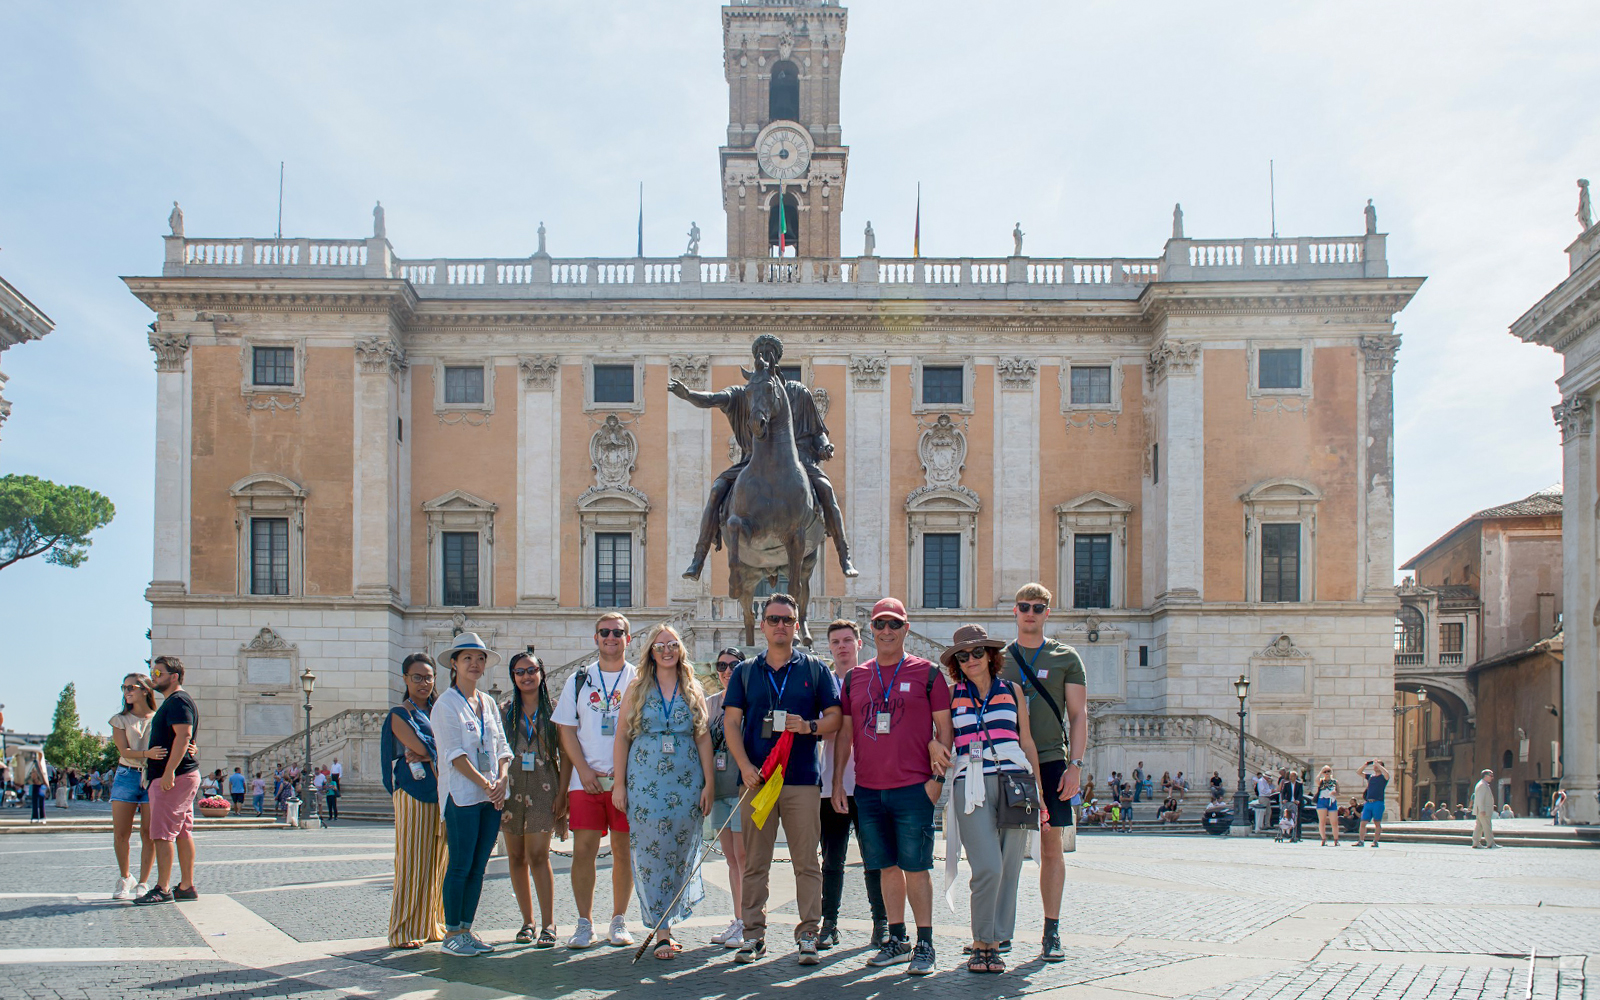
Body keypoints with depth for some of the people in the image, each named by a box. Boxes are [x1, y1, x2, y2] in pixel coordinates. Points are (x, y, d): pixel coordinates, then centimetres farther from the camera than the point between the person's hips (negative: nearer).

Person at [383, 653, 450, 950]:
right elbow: (419, 747, -14)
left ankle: (431, 925, 13)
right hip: (413, 791, -6)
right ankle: (404, 931, -4)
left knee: (437, 861, 6)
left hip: (440, 790, 6)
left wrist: (428, 753, -11)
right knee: (412, 860, -8)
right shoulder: (400, 713, 0)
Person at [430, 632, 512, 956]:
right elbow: (455, 755, -11)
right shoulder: (446, 704, -4)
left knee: (478, 867, 7)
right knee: (460, 866, -5)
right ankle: (451, 934, 2)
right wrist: (486, 785, -15)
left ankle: (466, 929, 14)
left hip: (492, 795, 6)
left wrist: (502, 778, -5)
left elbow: (501, 747, 14)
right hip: (462, 795, -6)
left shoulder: (489, 703, 16)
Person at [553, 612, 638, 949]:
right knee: (583, 849, -4)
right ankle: (584, 924, 3)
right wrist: (584, 769, -5)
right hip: (586, 779, 1)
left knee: (623, 850, 2)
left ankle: (619, 922, 12)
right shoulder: (579, 680, 11)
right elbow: (567, 729, 8)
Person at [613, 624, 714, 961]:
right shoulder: (637, 689, 5)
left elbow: (704, 738, 7)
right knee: (651, 854, -5)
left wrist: (708, 783, 0)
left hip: (687, 781, 2)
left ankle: (666, 923, 19)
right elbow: (622, 737, 5)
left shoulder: (693, 690, 9)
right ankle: (661, 933, -2)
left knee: (680, 853, 4)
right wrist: (619, 784, -1)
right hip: (646, 780, -2)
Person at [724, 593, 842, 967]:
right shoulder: (745, 672, 12)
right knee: (754, 863, 3)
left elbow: (834, 717, 8)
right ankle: (753, 935, 10)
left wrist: (809, 726, -12)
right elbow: (732, 722, 6)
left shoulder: (814, 669, 10)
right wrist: (745, 766, -7)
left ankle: (808, 935, 4)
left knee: (806, 862, -1)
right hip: (757, 778, 1)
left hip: (802, 780, -1)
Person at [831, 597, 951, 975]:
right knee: (887, 866, 10)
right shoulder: (854, 677, 11)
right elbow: (845, 733, 15)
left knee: (915, 867, -2)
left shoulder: (926, 673, 1)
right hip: (867, 789, 4)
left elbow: (946, 728, 2)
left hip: (914, 788, -4)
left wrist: (938, 776, -7)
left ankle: (925, 944, 5)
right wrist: (837, 781, 10)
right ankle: (897, 941, 19)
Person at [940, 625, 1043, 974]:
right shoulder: (952, 695, 10)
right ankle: (981, 943, 2)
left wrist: (1038, 789, 11)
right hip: (971, 785, -2)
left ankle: (994, 940, 11)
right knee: (988, 867, -13)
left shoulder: (1012, 690, 13)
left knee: (1008, 868, 0)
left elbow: (1026, 740, 15)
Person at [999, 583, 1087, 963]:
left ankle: (1052, 931, 5)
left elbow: (1078, 715, 4)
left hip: (1050, 760, -1)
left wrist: (1075, 765, -6)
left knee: (1052, 845, 0)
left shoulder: (1065, 658, 7)